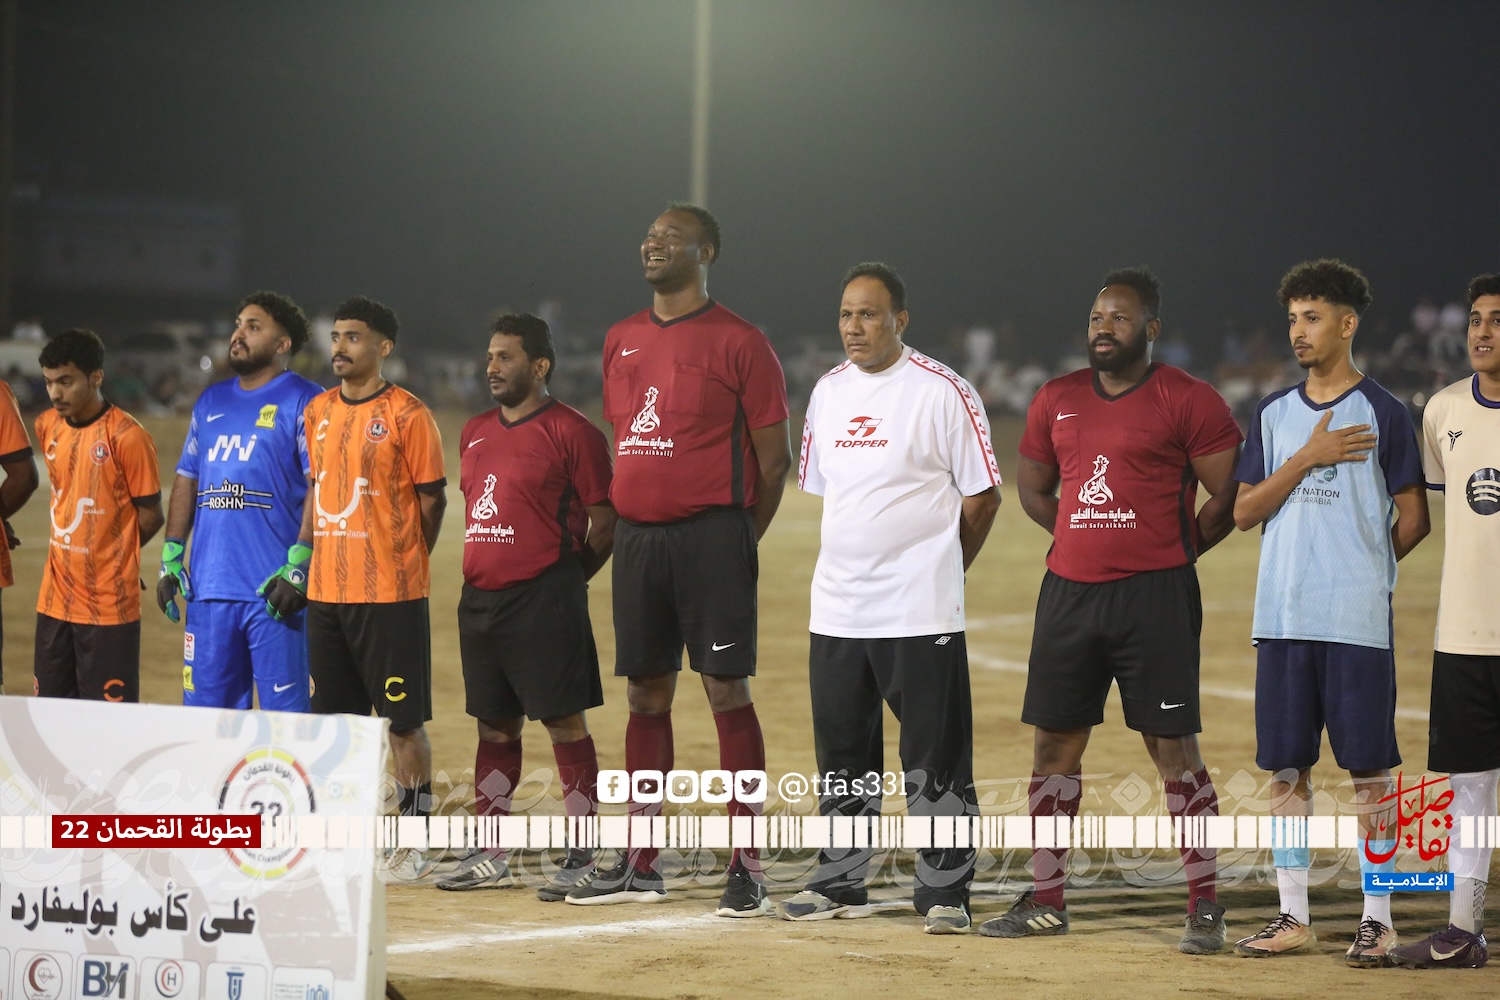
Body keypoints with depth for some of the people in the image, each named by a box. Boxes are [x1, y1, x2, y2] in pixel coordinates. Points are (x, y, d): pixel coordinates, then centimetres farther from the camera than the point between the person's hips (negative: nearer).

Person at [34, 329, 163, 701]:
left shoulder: (127, 436, -14)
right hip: (56, 600, 6)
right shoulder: (47, 426, 6)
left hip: (109, 606, -6)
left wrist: (112, 557, 5)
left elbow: (150, 516, -6)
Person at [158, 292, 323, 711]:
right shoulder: (211, 401, 18)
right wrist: (171, 554, 11)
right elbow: (187, 480, 22)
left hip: (273, 592, -6)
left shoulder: (302, 401, -3)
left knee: (285, 713, -5)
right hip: (209, 588, 7)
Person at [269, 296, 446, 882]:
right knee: (336, 718, 10)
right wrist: (299, 563, 13)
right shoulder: (318, 412, 12)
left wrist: (401, 566, -1)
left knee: (403, 719, -2)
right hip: (325, 592, 6)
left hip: (390, 595, -6)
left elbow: (432, 501, -4)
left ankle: (413, 845, 3)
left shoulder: (406, 415, -8)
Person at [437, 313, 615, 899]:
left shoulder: (571, 432, -7)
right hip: (480, 598, 8)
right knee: (495, 725, 12)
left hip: (544, 601, -7)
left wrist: (565, 581, -2)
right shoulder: (476, 433, 15)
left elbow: (605, 522, -6)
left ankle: (580, 859, -3)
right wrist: (481, 576, 14)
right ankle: (488, 857, 17)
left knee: (565, 721, -6)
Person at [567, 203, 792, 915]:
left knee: (727, 690, -7)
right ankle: (639, 867, 15)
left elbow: (774, 457, -4)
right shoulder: (622, 341, 15)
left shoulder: (737, 343, -5)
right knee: (646, 695, 10)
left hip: (710, 536, -6)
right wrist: (629, 528, 15)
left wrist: (737, 542, -3)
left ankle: (746, 871, -5)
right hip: (636, 537, 6)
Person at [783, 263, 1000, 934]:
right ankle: (839, 884, 21)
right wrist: (856, 566, 13)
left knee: (934, 758, -4)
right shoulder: (829, 392, 11)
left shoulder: (943, 392, -7)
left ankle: (944, 892, 2)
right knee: (841, 752, 12)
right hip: (836, 608, 6)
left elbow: (981, 496, -3)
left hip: (920, 613, -6)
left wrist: (933, 572, 3)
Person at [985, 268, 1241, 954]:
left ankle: (1205, 906, -1)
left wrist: (1173, 551, 3)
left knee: (1173, 745, -6)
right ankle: (1045, 900, 18)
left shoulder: (1187, 401, -5)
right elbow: (1032, 490, 24)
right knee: (1054, 742, 8)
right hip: (1069, 590, 6)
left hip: (1155, 596, -6)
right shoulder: (1057, 401, 11)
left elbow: (1232, 497, -4)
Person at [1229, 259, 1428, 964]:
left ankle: (1377, 920, 3)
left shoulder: (1383, 414, -1)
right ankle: (1293, 918, 14)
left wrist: (1358, 567, 8)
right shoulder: (1274, 415, 12)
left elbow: (1412, 520, 1)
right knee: (1285, 768, 7)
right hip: (1283, 617, 5)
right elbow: (1245, 512, 4)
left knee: (1369, 768, -2)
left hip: (1357, 621, -5)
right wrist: (1307, 457, -7)